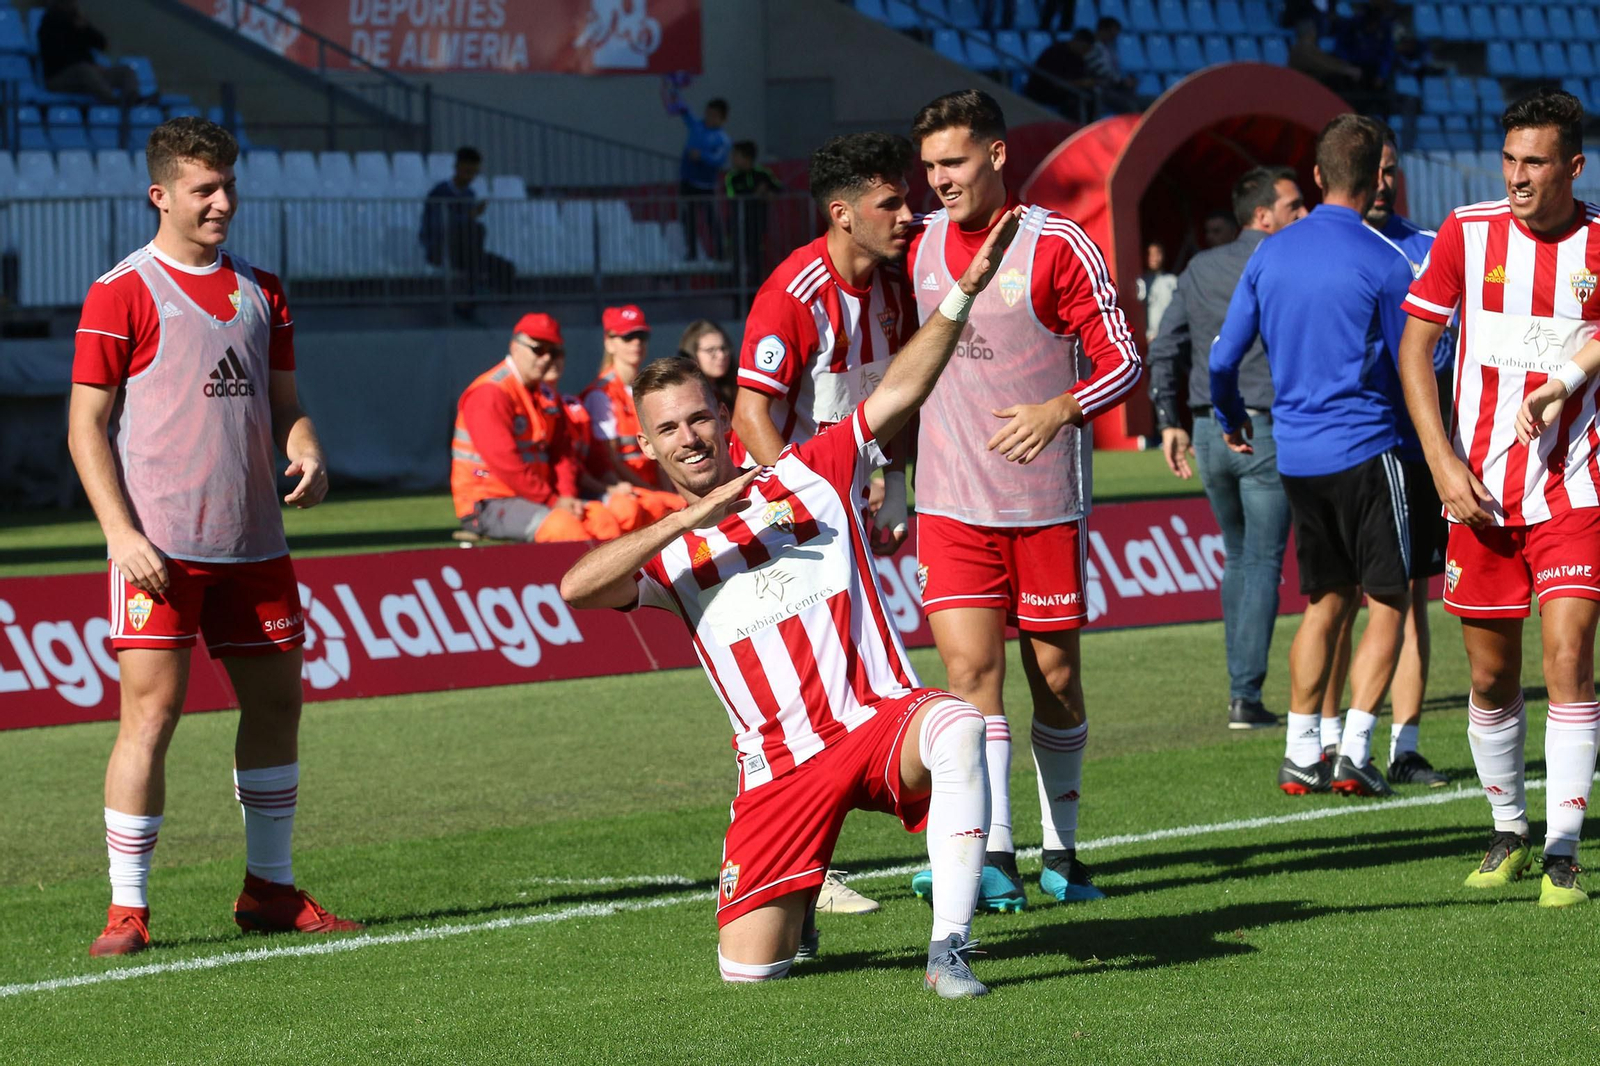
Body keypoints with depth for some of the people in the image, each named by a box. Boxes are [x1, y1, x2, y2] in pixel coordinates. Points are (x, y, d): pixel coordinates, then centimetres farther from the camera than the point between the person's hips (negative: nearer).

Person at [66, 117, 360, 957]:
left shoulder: (259, 292, 14)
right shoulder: (123, 291, -4)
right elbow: (86, 424, -5)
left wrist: (306, 450, -3)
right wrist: (121, 533, -15)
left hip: (252, 541, 6)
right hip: (160, 543, -6)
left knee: (276, 701, 10)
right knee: (152, 709, -10)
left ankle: (269, 888, 24)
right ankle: (126, 909, -6)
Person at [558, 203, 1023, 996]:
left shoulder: (812, 475, 9)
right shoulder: (666, 553, 9)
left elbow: (901, 392, 1)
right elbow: (576, 588, -11)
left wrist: (965, 290, -11)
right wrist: (692, 519, -15)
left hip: (880, 717, -1)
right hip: (782, 767, 1)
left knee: (956, 726, -39)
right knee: (747, 969, -7)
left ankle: (949, 949, -33)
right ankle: (792, 913, 32)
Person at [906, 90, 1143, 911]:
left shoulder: (1057, 245, -7)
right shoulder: (921, 247, 7)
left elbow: (1123, 362, -6)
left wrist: (1063, 410, -23)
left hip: (1045, 499, -2)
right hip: (951, 499, 3)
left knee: (1054, 676, 5)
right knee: (971, 669, -10)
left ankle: (1060, 852, 20)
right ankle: (992, 859, -13)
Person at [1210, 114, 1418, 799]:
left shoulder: (1269, 255, 5)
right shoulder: (1382, 262, -10)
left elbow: (1223, 359, 9)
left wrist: (1230, 420, 27)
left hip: (1295, 454, 5)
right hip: (1364, 449, -5)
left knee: (1325, 602, 15)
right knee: (1387, 602, 2)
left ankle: (1301, 755, 11)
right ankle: (1354, 753, -8)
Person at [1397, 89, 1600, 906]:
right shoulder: (1467, 233, -1)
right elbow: (1414, 348, 3)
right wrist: (1443, 462, -5)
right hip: (1482, 488, 2)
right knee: (1491, 675, 7)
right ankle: (1509, 831, 26)